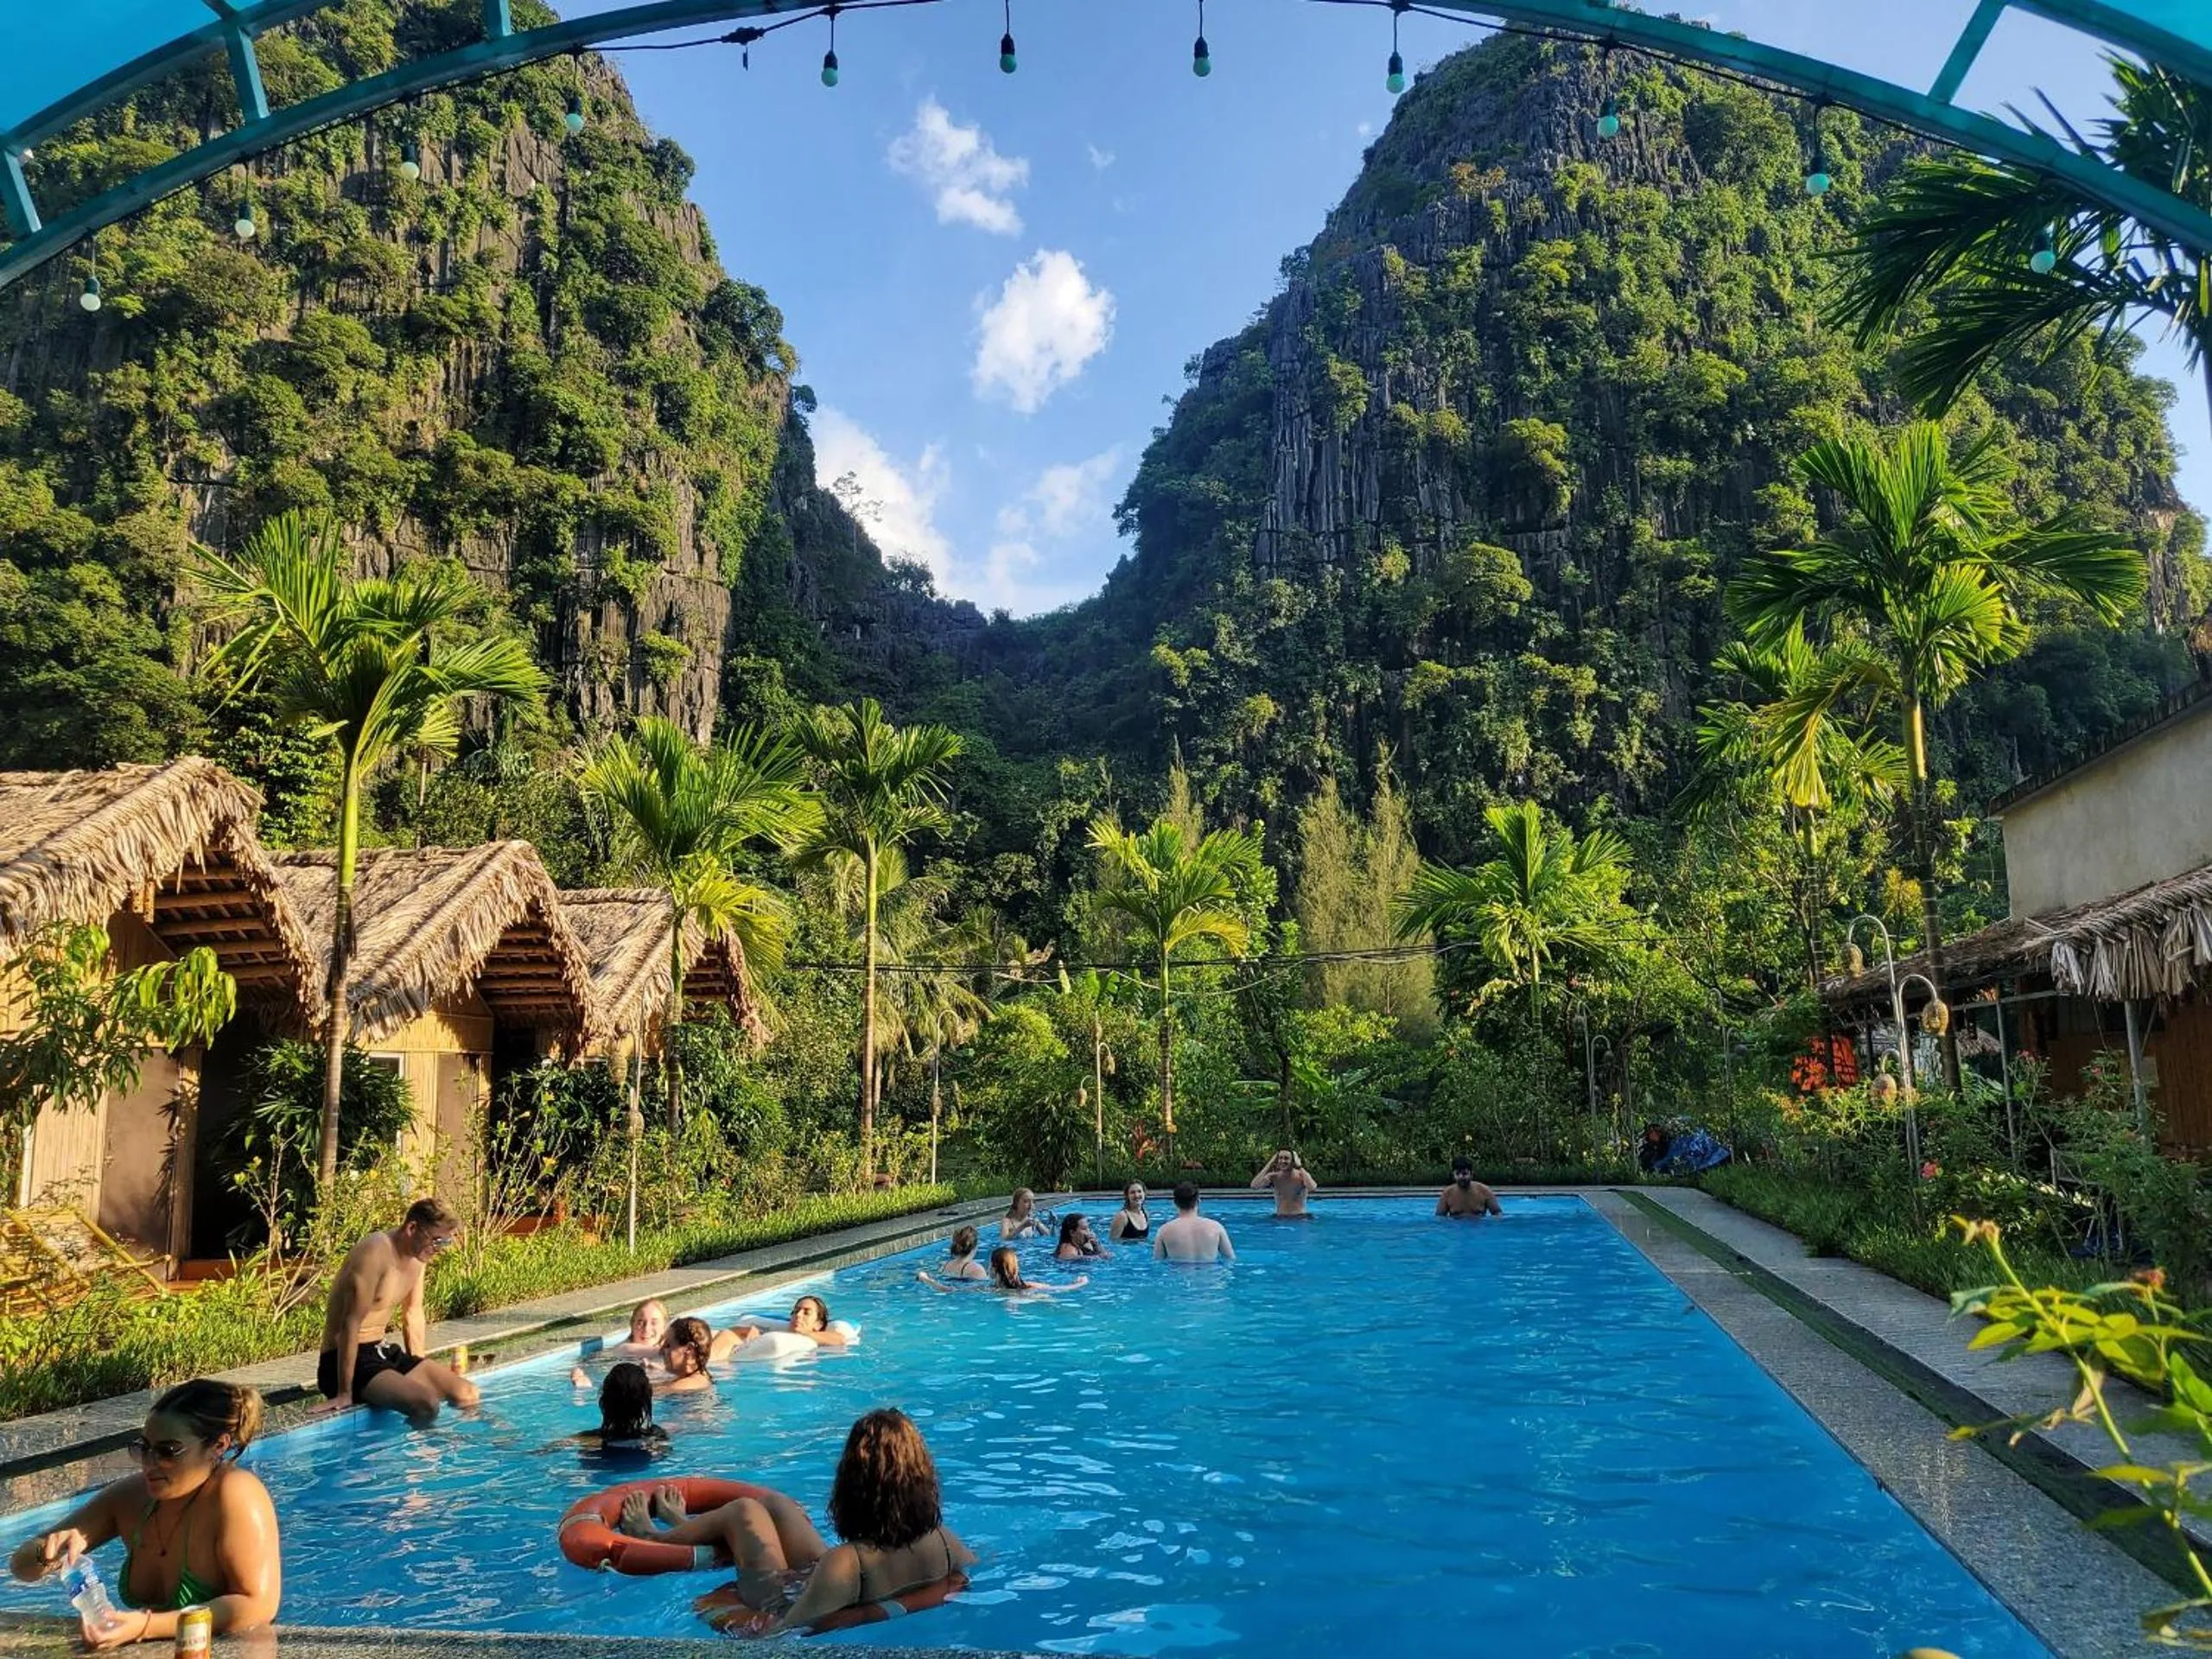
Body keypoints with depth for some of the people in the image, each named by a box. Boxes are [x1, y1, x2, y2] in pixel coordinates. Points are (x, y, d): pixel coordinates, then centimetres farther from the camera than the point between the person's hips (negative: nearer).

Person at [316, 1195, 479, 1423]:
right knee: (425, 1404, -30)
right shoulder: (376, 1253, -23)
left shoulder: (417, 1256, 5)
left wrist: (420, 1369, 14)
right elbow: (351, 1324, -23)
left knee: (467, 1394, -2)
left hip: (386, 1352, 9)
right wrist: (344, 1393, -21)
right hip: (350, 1359, -9)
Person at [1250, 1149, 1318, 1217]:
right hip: (1280, 1218, 2)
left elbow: (1312, 1188, -32)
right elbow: (1254, 1185, -18)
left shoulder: (1301, 1176, -10)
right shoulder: (1274, 1177, -2)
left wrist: (1300, 1167, -24)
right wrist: (1269, 1165, -15)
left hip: (1301, 1217, -2)